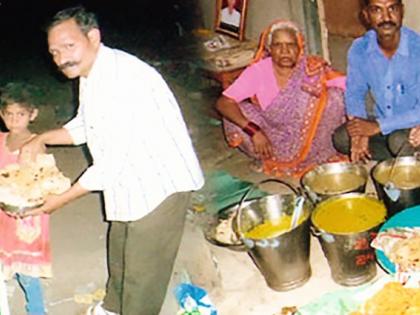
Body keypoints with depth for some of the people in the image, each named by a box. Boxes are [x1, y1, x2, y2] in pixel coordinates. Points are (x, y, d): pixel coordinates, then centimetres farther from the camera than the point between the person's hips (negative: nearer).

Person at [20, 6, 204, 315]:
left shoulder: (122, 78, -30)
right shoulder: (91, 73, 3)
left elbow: (113, 163, -28)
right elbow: (85, 125, 21)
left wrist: (61, 199, -19)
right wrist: (42, 138, 6)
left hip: (160, 183, -10)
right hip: (130, 182, 10)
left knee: (142, 270, 4)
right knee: (119, 252, 28)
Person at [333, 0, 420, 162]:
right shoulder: (359, 49, -9)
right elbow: (355, 93, 0)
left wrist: (378, 126, -31)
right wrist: (359, 132, -19)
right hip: (380, 120, 5)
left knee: (399, 140, -35)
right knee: (341, 138, -17)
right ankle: (403, 159, -4)